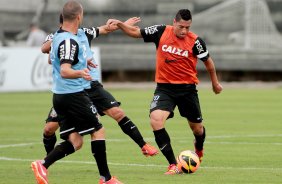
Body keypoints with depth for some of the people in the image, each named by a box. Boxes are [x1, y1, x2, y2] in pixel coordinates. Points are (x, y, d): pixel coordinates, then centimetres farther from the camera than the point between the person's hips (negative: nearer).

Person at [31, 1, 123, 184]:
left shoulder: (58, 36, 12)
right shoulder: (69, 41, -18)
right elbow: (65, 71, -29)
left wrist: (82, 61, 44)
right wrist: (80, 73, -49)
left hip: (60, 95, 9)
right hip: (74, 95, -9)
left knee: (75, 141, 7)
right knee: (98, 131, 1)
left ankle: (43, 164, -10)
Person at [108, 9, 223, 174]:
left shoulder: (195, 41, -10)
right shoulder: (161, 32, -7)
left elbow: (208, 61, 6)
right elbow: (135, 32, 4)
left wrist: (215, 83, 16)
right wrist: (119, 24, -12)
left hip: (188, 88, 0)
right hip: (164, 87, 0)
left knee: (197, 128, 11)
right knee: (155, 119, -25)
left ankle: (199, 150, 51)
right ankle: (173, 165, -19)